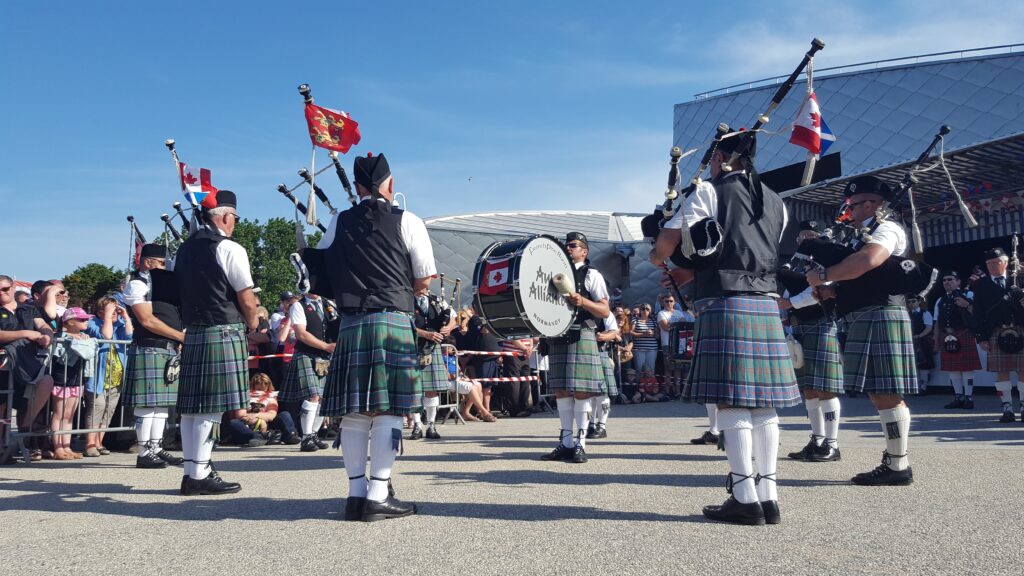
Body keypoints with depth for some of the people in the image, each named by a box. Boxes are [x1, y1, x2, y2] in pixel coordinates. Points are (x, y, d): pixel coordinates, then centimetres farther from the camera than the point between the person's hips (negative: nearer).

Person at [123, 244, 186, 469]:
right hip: (149, 350, -9)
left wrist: (180, 340, 5)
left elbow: (173, 316, 25)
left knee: (162, 402, 9)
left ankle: (155, 448, 14)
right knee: (147, 403, -6)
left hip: (168, 351, 9)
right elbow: (147, 320, -15)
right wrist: (181, 336, -14)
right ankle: (144, 452, -2)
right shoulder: (137, 285, -6)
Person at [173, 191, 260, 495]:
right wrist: (252, 321, 6)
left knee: (192, 406, 9)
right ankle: (200, 474, -1)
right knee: (211, 408, -5)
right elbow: (247, 299, -12)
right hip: (223, 333, -8)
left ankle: (192, 472, 16)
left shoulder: (184, 249, 13)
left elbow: (181, 292, 16)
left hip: (192, 333, 8)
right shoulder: (229, 248, -10)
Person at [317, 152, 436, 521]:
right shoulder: (406, 222, 1)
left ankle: (356, 493, 10)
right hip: (393, 322, -3)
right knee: (388, 411, -1)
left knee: (354, 412, 6)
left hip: (350, 325, 4)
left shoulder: (338, 223, 11)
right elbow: (424, 281, 2)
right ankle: (377, 496, -2)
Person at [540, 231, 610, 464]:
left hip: (581, 336, -5)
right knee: (560, 390, 4)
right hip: (557, 336, 5)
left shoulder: (592, 275, 4)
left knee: (581, 391, -7)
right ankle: (566, 442, 10)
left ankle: (581, 444, -2)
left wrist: (582, 301, -18)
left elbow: (605, 311, -2)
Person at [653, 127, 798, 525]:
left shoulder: (709, 193, -1)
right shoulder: (775, 203, 19)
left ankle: (745, 498, -3)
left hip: (725, 305, -6)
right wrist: (689, 272, 25)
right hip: (766, 306, 7)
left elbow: (665, 243, -5)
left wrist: (659, 261, 18)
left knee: (730, 401, -4)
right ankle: (768, 496, 10)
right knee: (763, 403, 7)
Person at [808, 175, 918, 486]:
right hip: (864, 321, 10)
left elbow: (869, 260, -27)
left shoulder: (887, 229, -7)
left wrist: (824, 275, -18)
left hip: (881, 317, -10)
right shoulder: (863, 237, 23)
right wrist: (829, 291, 3)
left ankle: (899, 467, 0)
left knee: (887, 394, -7)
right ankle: (893, 460, 20)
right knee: (878, 393, 12)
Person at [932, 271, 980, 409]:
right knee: (952, 368, 6)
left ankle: (968, 398, 2)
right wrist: (937, 340, 13)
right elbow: (937, 323, 17)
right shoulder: (940, 301, 18)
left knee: (966, 367, -3)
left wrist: (967, 305, -21)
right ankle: (958, 397, 13)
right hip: (946, 337, 5)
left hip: (963, 336, -5)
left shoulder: (968, 295, 4)